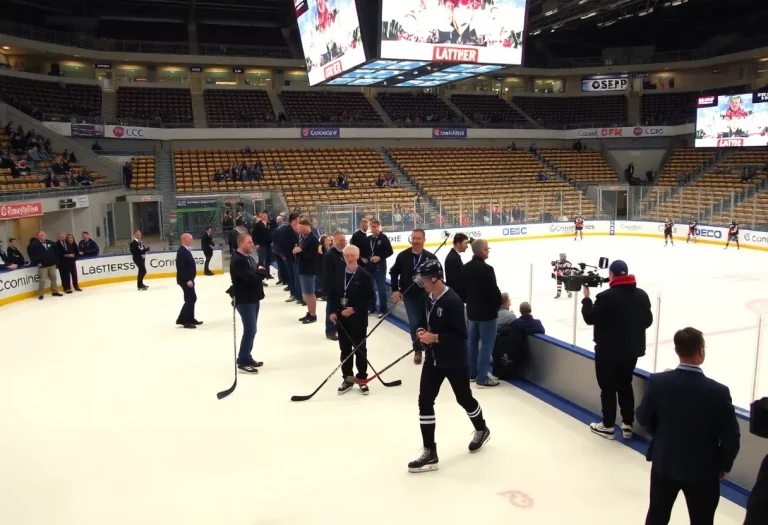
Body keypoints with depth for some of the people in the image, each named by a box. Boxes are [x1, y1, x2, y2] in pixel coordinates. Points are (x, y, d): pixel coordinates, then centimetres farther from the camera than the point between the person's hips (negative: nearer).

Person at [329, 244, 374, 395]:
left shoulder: (364, 276, -11)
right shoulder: (338, 274, 3)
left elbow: (370, 299, -12)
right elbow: (332, 294, 10)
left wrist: (354, 309, -20)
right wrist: (333, 311, -2)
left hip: (359, 320, -4)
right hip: (342, 319, 4)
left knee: (360, 349, 8)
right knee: (345, 349, 13)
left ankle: (362, 379, 21)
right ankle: (347, 378, 26)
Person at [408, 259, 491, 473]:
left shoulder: (453, 301, -23)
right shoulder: (429, 299, 2)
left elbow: (460, 334, -24)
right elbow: (424, 322, 17)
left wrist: (435, 337, -26)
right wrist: (421, 331, -4)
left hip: (454, 361, -7)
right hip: (433, 359, 7)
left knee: (464, 398, 15)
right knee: (425, 401, 0)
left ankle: (481, 430, 45)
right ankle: (429, 453, 8)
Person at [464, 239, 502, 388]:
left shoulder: (466, 267, 4)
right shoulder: (487, 269, -22)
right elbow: (494, 291, -19)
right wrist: (499, 303, 1)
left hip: (472, 310, 9)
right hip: (486, 312, -9)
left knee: (472, 341, 16)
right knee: (487, 344, -2)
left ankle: (472, 373, 27)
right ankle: (482, 378, 1)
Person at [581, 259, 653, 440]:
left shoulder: (606, 296, -21)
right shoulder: (641, 295, 0)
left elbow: (590, 318, -13)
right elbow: (648, 320, 9)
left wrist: (586, 298, 0)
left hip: (608, 350, -6)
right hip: (632, 349, 6)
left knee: (608, 387, 6)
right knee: (625, 385, 18)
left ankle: (608, 426, 16)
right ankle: (628, 425, 24)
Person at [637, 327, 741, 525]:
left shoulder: (657, 381, -17)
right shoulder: (718, 391, -22)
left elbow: (643, 418, -5)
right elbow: (731, 436, -13)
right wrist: (724, 464, 3)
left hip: (664, 463, 2)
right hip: (702, 471, -2)